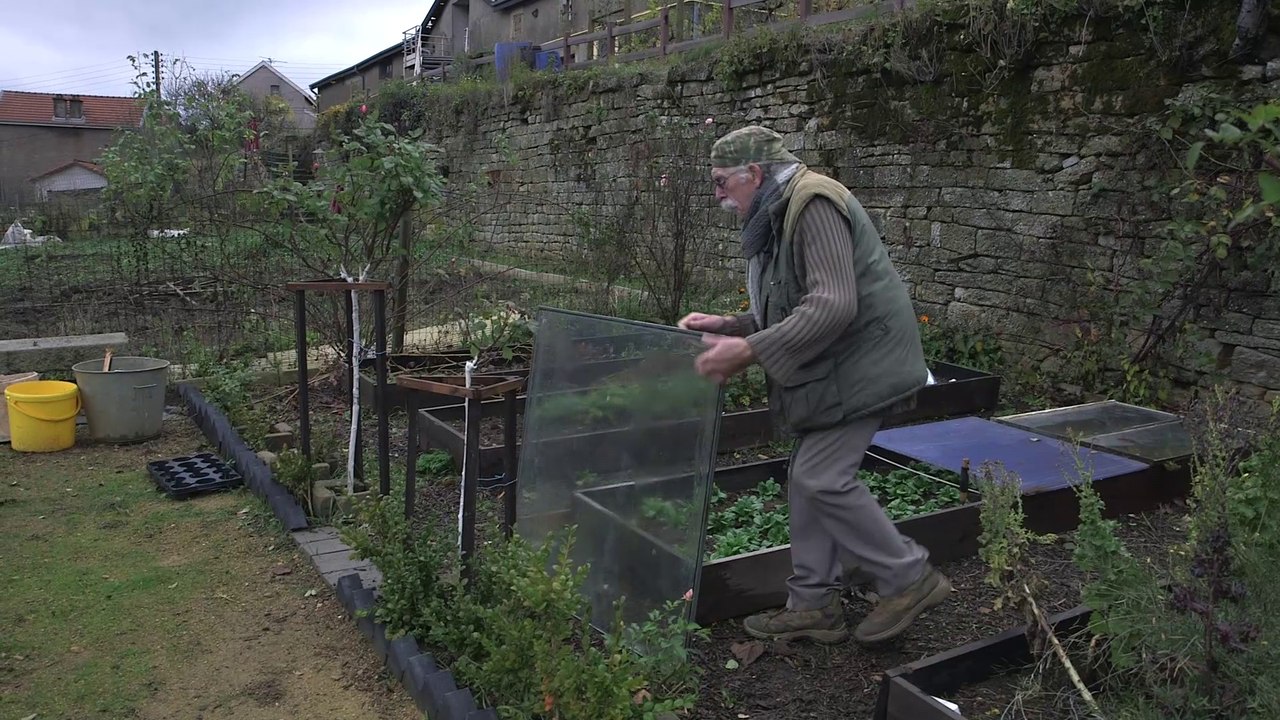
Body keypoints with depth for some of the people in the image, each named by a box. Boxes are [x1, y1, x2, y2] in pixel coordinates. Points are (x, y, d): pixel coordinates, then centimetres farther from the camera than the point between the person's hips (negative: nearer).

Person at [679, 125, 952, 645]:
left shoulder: (814, 203, -17)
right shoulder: (777, 218, 17)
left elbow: (833, 306, -28)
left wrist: (749, 350, -28)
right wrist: (726, 326, 9)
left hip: (860, 363, -10)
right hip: (833, 369, 10)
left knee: (821, 479, -12)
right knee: (808, 479, 10)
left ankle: (909, 579, 6)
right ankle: (814, 605, 19)